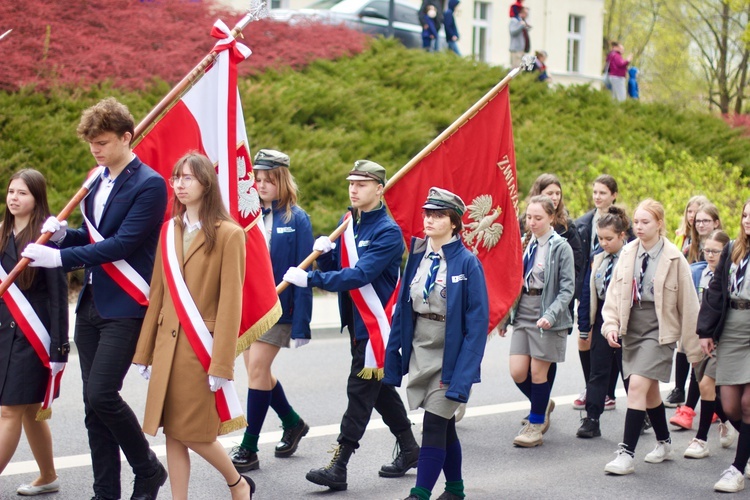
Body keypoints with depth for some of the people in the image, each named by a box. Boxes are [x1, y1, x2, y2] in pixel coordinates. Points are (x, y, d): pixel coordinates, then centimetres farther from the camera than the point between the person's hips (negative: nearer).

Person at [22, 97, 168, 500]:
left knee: (102, 394, -14)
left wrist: (60, 257, -22)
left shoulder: (149, 185, -12)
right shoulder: (97, 179, 13)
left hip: (124, 306, -8)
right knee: (93, 401, 8)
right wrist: (63, 234, 0)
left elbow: (122, 244, -20)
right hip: (91, 304, 8)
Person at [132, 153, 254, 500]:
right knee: (173, 432, 6)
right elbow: (157, 294, 10)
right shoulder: (169, 231, 9)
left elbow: (230, 303, -12)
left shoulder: (228, 234, -9)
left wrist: (221, 364, -15)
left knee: (195, 432, -1)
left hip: (202, 348, -5)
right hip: (168, 345, 6)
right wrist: (145, 352, 8)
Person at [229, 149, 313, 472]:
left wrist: (300, 326, -13)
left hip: (278, 306, -6)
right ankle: (292, 423, 34)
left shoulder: (296, 219, -8)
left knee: (257, 369, -8)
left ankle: (249, 448, 2)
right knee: (257, 371, 11)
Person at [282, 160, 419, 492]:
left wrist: (310, 279, -29)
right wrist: (324, 253, -11)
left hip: (377, 324, -9)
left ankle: (339, 467, -5)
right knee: (380, 388, 17)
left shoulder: (388, 232, -17)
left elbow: (359, 275, -26)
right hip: (356, 321, 9)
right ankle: (409, 450, 31)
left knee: (361, 390, -7)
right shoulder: (347, 223, 8)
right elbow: (334, 269, 11)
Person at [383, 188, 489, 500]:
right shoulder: (417, 256, 5)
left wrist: (464, 373, -18)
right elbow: (402, 307, 9)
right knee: (443, 426, 15)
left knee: (434, 426, -7)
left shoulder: (467, 263, -12)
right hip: (420, 351, 6)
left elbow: (477, 322, -13)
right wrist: (394, 353, 5)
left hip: (450, 356, -6)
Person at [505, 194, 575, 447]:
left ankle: (536, 423, 18)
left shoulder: (560, 247, -7)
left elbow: (567, 288, -11)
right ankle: (543, 404, 29)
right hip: (523, 315, 5)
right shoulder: (525, 244, 9)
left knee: (538, 372, 1)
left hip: (546, 317, -5)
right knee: (517, 372, 2)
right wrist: (505, 316, 13)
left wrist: (550, 315, -23)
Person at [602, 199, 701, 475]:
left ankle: (626, 453, -13)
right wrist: (611, 324, -9)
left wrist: (693, 346, 0)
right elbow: (614, 292, 7)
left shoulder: (674, 259, -8)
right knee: (650, 390, 15)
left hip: (659, 329, -5)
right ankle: (664, 443, 35)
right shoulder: (628, 253, 3)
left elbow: (687, 304, -3)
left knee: (637, 385, -17)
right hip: (631, 326, 5)